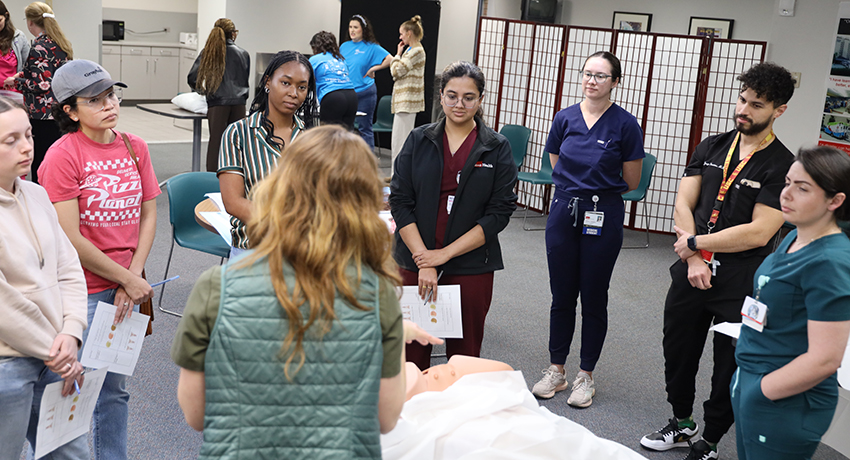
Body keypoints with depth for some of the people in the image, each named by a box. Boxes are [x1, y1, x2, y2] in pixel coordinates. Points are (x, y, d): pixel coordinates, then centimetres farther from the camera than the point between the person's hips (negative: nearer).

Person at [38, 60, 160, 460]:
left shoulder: (134, 147, 4)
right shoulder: (63, 155, -13)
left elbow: (149, 214, 7)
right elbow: (70, 238, -16)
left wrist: (134, 277, -4)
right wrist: (128, 279, -10)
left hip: (123, 287, 6)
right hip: (81, 291, -6)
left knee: (115, 389, 18)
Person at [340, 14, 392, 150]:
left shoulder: (371, 47, -4)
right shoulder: (344, 46, 12)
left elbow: (390, 59, -10)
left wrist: (373, 69, -12)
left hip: (364, 92, -5)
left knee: (364, 128, -1)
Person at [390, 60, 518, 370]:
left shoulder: (497, 149, 1)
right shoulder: (419, 140, 5)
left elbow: (499, 213, -5)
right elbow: (400, 202, 0)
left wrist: (444, 254, -11)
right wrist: (423, 261, -10)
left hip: (472, 268, -1)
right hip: (415, 263, 1)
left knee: (464, 355, 5)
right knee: (411, 352, 4)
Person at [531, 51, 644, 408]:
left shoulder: (625, 124, -8)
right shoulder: (565, 118, 3)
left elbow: (631, 182, -2)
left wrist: (598, 189, 8)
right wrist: (578, 185, 8)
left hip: (602, 217, -3)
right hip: (563, 211, 3)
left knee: (594, 298, 6)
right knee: (561, 296, 10)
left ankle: (586, 375, 20)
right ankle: (556, 371, 22)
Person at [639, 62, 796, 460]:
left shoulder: (782, 167, -12)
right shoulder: (710, 148, 6)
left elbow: (759, 233, -19)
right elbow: (683, 205, 2)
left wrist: (696, 243, -13)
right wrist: (694, 259, -10)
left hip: (741, 285, -5)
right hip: (692, 273, 6)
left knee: (730, 369, 7)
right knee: (678, 352, 19)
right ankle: (681, 425, 41)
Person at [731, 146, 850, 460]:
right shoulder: (794, 239, 5)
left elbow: (824, 359, -24)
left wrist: (762, 389, -14)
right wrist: (746, 381, 12)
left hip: (785, 404, -8)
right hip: (749, 381, 8)